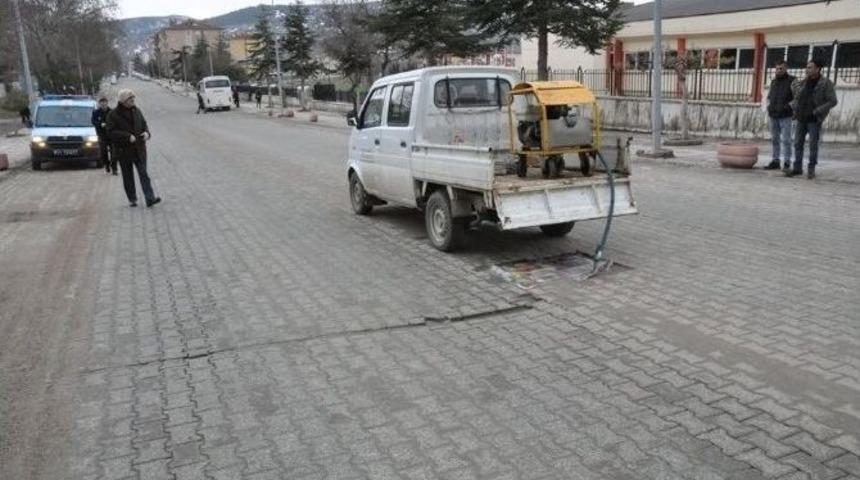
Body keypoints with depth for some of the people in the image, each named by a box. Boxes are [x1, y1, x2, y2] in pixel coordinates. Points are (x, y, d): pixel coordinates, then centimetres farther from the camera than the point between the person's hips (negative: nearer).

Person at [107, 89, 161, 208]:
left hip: (139, 148, 3)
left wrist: (146, 132, -6)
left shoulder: (136, 111, 7)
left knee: (143, 173, -4)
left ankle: (150, 198, -10)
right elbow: (111, 132, -12)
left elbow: (144, 124, 16)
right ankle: (132, 199, 18)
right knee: (128, 177, 8)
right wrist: (128, 137, -23)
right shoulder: (113, 114, -7)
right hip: (123, 150, -3)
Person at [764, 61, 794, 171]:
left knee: (786, 140, -7)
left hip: (785, 116, -6)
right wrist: (768, 105, 10)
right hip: (773, 115, 6)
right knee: (774, 139, 8)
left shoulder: (792, 81, -2)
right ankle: (775, 161, 13)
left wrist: (788, 105, -15)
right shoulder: (773, 81, 15)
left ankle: (787, 163, -4)